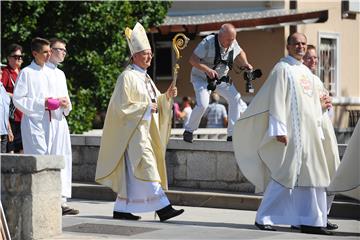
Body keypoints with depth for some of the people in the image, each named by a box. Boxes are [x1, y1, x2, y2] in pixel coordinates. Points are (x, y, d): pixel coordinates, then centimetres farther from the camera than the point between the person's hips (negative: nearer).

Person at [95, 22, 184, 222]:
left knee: (132, 172, 10)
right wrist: (146, 108, -15)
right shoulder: (127, 77, -11)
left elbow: (155, 102, 19)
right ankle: (162, 207, -18)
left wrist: (166, 96, 0)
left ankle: (121, 209, 14)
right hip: (134, 129, -9)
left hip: (146, 129, 9)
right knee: (147, 167, -13)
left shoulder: (144, 77, 16)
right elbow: (122, 106, -15)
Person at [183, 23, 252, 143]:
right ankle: (189, 131, -2)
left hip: (221, 79, 6)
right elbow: (192, 59, -28)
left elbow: (240, 52, 15)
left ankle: (232, 134, 0)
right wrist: (207, 70, -41)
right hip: (201, 78, -6)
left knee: (236, 99, -7)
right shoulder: (208, 42, -27)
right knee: (202, 104, -24)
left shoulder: (233, 43, -9)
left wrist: (245, 64, -5)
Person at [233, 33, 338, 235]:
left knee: (313, 176, 4)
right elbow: (276, 100, -11)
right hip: (290, 133, -8)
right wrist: (279, 129, -19)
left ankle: (311, 221, 7)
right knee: (284, 175, -9)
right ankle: (264, 218, 0)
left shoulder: (307, 73, 18)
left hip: (309, 133, 8)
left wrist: (318, 132, 15)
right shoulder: (282, 69, -4)